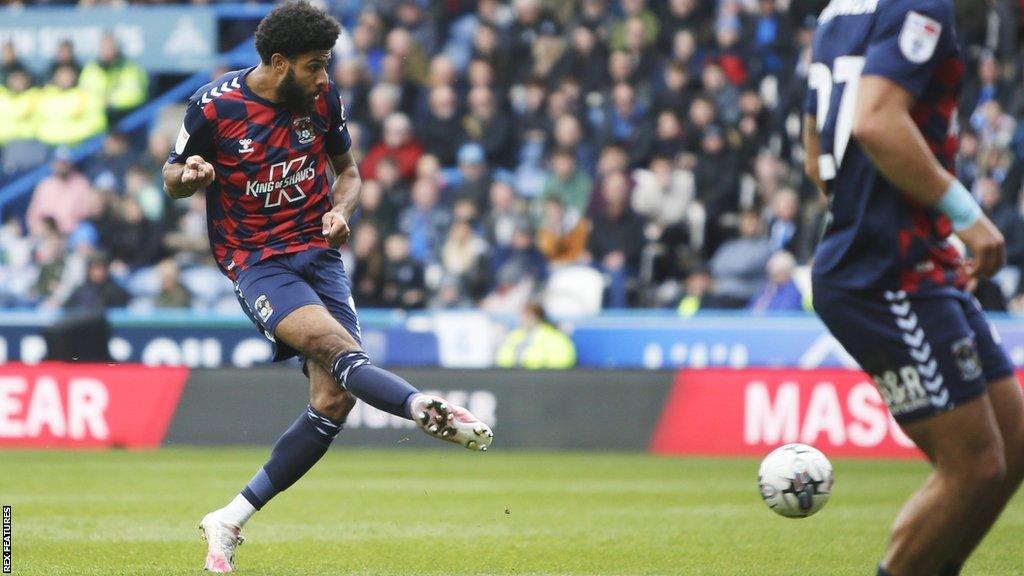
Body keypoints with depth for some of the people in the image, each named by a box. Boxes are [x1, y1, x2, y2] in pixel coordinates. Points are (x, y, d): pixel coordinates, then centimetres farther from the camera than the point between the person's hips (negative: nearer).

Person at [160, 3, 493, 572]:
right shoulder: (215, 105, -7)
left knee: (335, 399, -10)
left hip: (319, 253, 4)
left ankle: (230, 521, -1)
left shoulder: (324, 98, 3)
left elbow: (347, 169, 18)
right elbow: (172, 180, 7)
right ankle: (429, 410, -56)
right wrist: (190, 175, -18)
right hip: (258, 264, -4)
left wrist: (341, 210, -4)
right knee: (338, 347, -31)